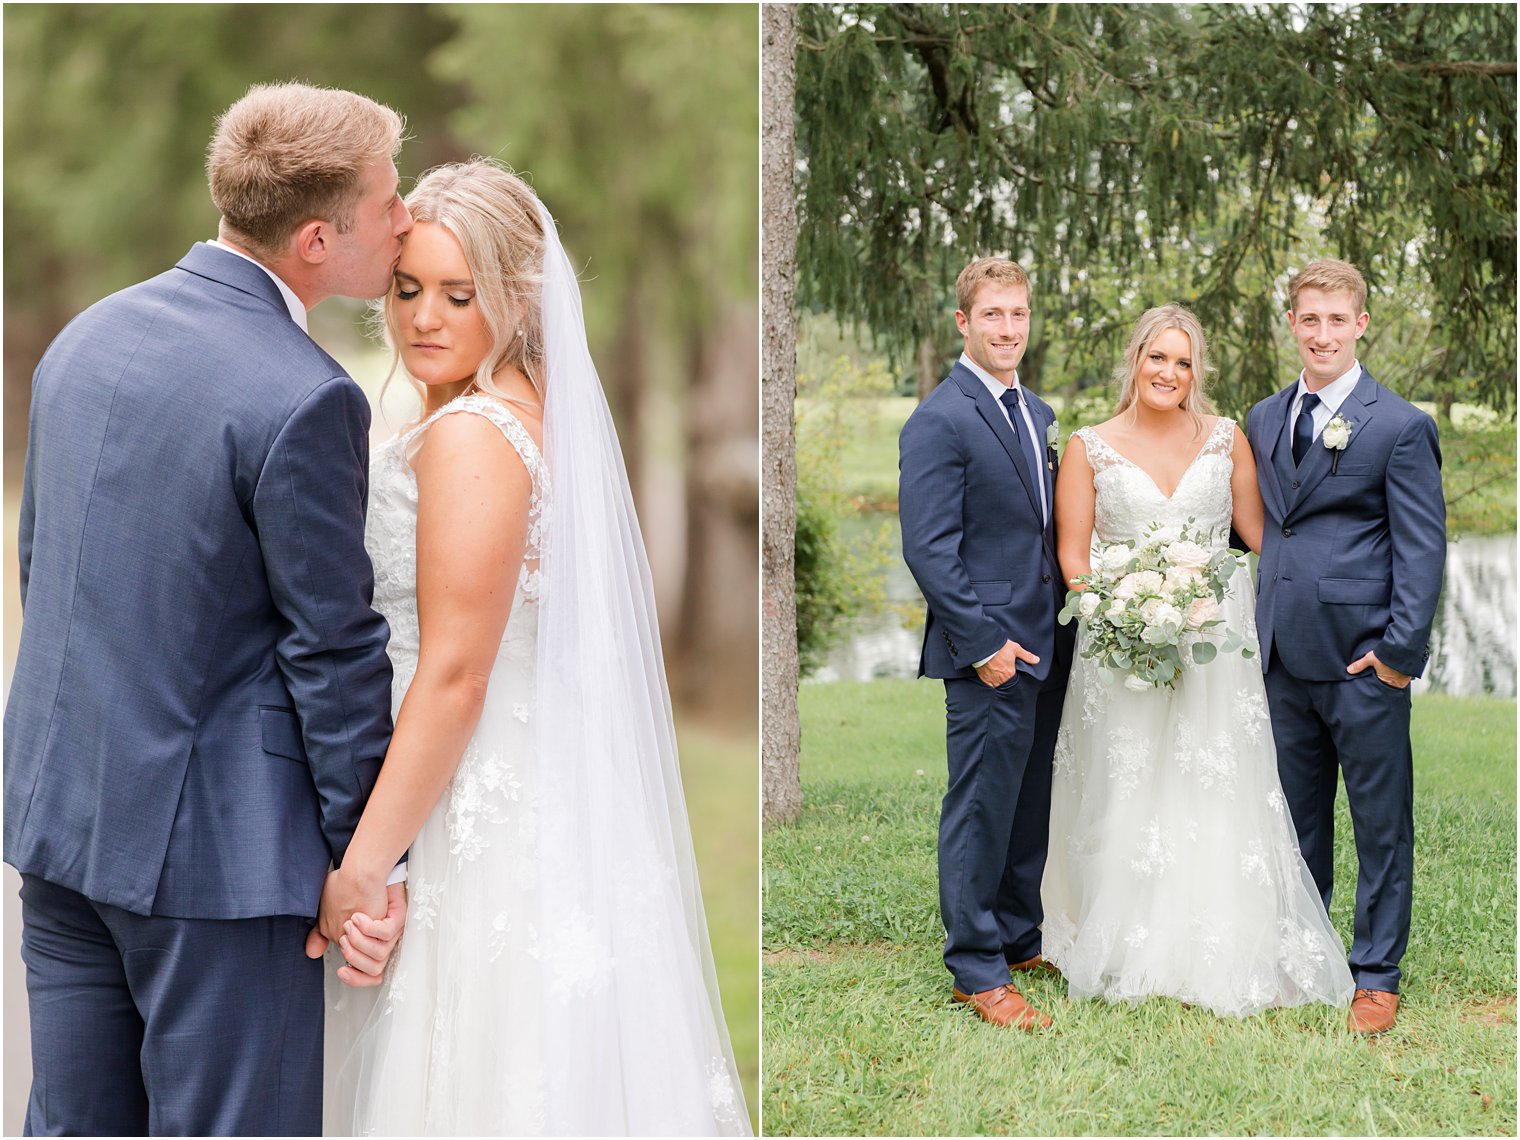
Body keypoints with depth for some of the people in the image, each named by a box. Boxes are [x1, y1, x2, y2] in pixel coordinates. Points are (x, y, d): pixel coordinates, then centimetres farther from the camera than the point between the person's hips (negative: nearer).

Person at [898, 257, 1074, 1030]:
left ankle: (1018, 940, 26)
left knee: (1031, 806, 14)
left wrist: (1069, 627, 11)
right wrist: (983, 642, -18)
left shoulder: (1038, 414, 15)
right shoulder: (940, 422, -11)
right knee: (981, 809, -2)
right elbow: (929, 548, -16)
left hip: (1047, 647, 8)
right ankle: (976, 972, 5)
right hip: (989, 652, -8)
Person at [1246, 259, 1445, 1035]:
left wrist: (1400, 650, -14)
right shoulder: (1264, 420, 12)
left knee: (1380, 822, 3)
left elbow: (1423, 547, -8)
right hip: (1287, 658, 5)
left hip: (1363, 660, -5)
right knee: (1297, 818, 14)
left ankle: (1377, 975, 13)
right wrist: (1265, 626, 11)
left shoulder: (1400, 427, -6)